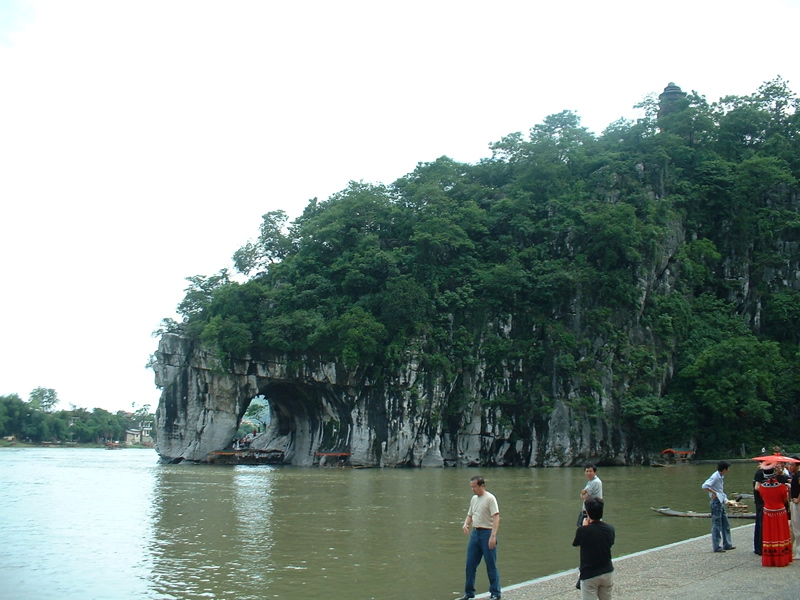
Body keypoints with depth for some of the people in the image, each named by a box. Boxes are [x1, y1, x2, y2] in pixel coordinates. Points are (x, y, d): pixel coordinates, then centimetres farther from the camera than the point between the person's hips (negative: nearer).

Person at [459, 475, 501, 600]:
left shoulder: (490, 498, -11)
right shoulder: (474, 499, 13)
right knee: (470, 564, 8)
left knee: (491, 565, 0)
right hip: (475, 533, 7)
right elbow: (470, 515, 23)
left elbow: (496, 517, -17)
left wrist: (493, 536, -25)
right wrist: (466, 524, 1)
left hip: (487, 533, -7)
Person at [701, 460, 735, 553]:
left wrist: (725, 500, 15)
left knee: (726, 524, 15)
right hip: (716, 502, -10)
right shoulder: (715, 477, -17)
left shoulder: (721, 477, 11)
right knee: (717, 525, -3)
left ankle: (727, 544, 25)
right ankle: (716, 547, 4)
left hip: (721, 503, 10)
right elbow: (704, 486, -28)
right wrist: (713, 492, -20)